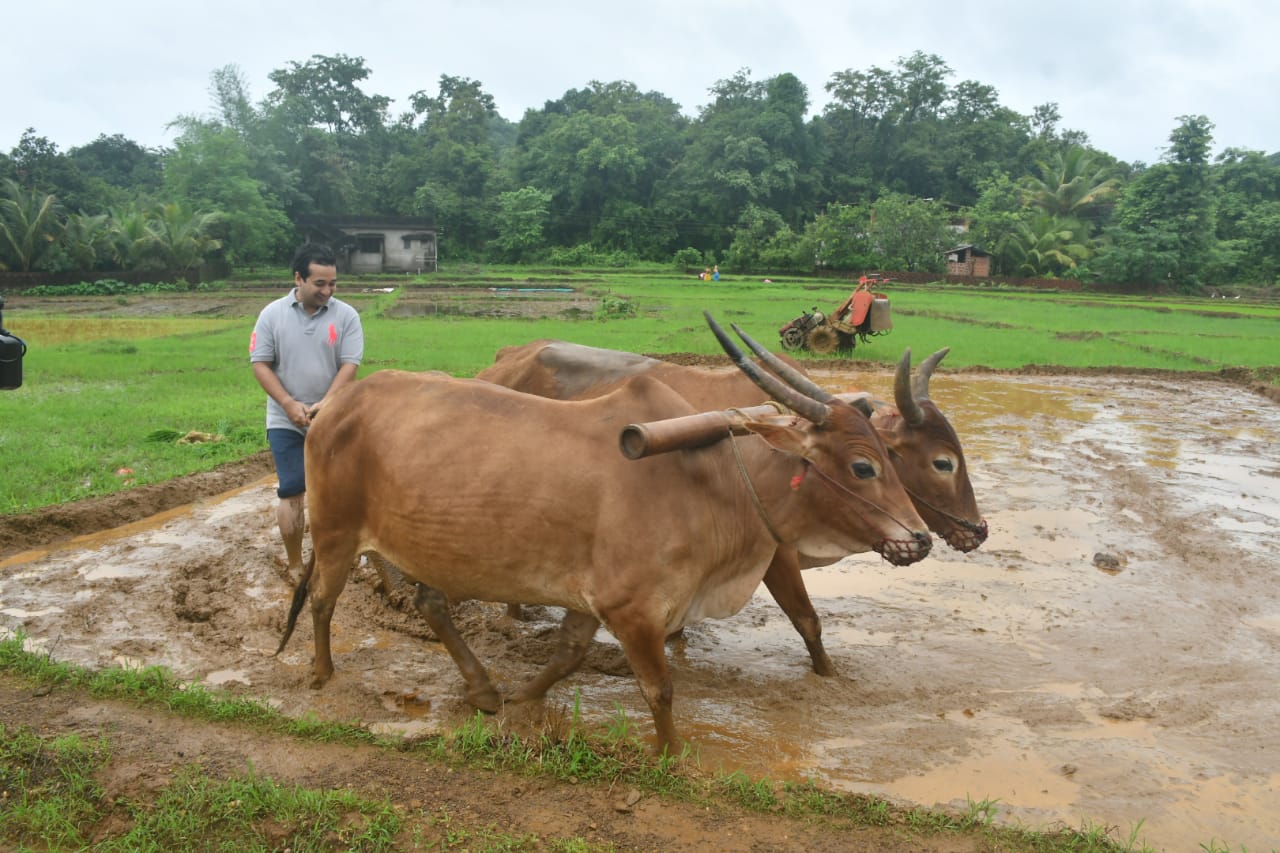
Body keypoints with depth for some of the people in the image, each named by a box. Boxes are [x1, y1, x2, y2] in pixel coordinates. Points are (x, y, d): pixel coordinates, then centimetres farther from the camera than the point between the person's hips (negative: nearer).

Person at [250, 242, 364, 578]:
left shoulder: (346, 316, -5)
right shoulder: (272, 314, -3)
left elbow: (350, 365, -9)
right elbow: (260, 363, -4)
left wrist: (325, 404, -19)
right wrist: (290, 404, -14)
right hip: (285, 421, 0)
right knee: (292, 491, 0)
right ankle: (295, 566, 12)